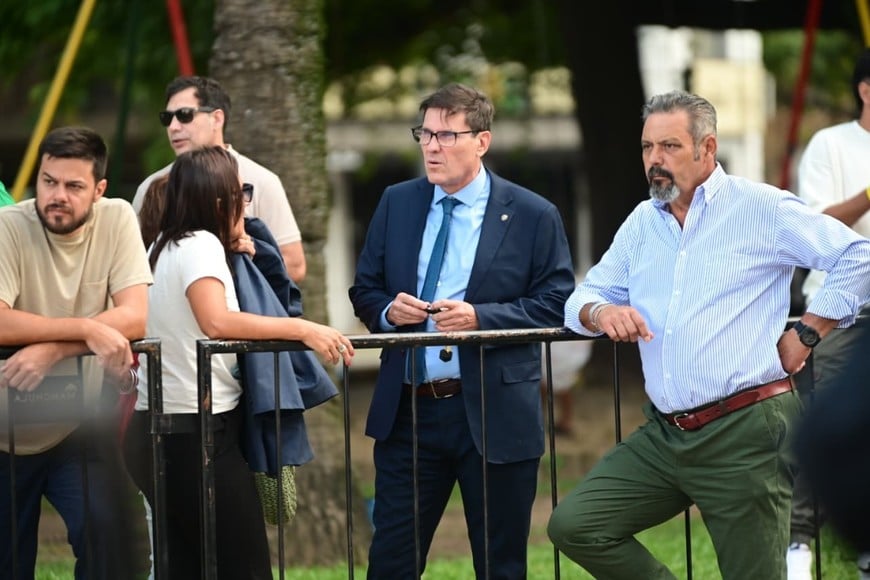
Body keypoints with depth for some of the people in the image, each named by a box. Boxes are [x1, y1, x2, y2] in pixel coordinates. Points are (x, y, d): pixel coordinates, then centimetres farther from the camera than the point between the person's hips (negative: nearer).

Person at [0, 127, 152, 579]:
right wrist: (88, 329, -29)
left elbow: (134, 318, -17)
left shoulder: (117, 220, -8)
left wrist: (52, 349, -28)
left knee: (104, 532, -18)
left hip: (79, 424, 1)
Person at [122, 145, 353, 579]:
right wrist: (302, 329, -31)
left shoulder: (164, 247, 14)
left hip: (156, 429, 10)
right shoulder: (201, 243, -13)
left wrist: (230, 256, 13)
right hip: (198, 432, -10)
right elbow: (216, 320, -30)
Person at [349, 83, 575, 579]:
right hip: (408, 411, 3)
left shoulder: (533, 216, -2)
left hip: (495, 416, -3)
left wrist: (481, 317, -18)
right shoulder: (397, 204, 9)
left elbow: (556, 303, -6)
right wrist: (388, 310, -9)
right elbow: (365, 290, 14)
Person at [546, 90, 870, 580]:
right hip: (665, 437, 6)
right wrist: (600, 312, -5)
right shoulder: (642, 223, 16)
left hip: (745, 433, -6)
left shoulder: (761, 208, -3)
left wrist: (805, 335, -7)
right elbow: (585, 297, 19)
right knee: (573, 525, -5)